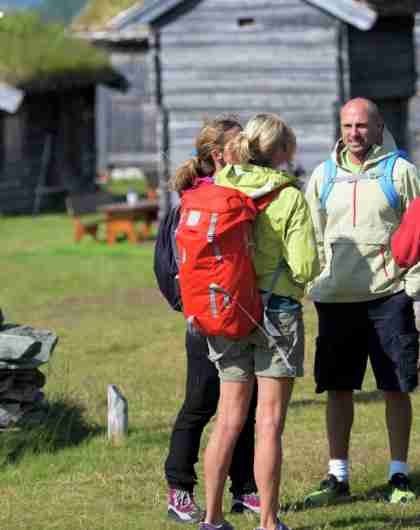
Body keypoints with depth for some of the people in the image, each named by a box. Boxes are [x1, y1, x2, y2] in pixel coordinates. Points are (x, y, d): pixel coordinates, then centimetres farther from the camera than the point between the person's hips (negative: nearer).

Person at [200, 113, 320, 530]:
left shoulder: (219, 189, 1)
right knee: (270, 422, 1)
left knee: (229, 419, 12)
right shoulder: (290, 198, -11)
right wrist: (311, 265, 7)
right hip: (277, 311, -4)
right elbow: (305, 267, -14)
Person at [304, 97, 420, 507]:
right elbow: (312, 238, 16)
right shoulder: (323, 176, 11)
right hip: (336, 299, 3)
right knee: (338, 389, 6)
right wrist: (313, 288, 7)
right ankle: (337, 477, 14)